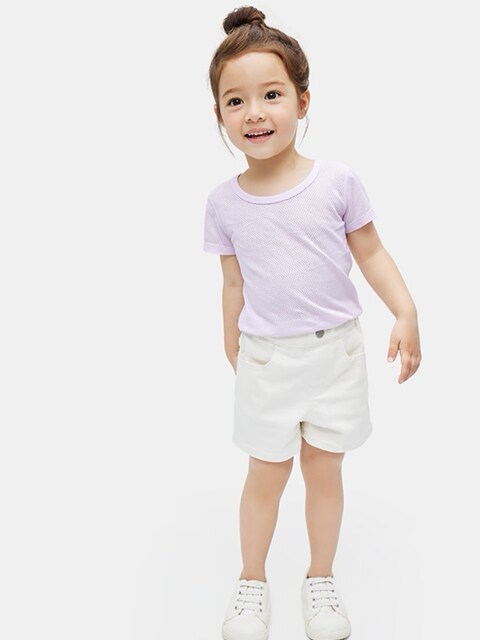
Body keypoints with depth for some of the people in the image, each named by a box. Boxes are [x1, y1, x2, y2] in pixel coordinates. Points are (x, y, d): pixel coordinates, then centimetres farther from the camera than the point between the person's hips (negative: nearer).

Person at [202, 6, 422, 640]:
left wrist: (406, 312, -12)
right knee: (267, 472, 12)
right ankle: (252, 580, 34)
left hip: (336, 351, 0)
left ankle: (321, 577, 35)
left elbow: (371, 253, -1)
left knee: (324, 469, 12)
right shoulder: (224, 203, -5)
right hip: (266, 358, 1)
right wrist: (233, 349, 11)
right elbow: (234, 284, 4)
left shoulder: (338, 181, -10)